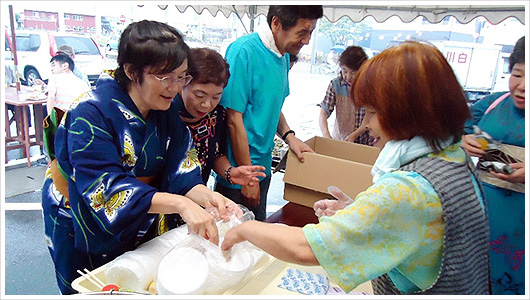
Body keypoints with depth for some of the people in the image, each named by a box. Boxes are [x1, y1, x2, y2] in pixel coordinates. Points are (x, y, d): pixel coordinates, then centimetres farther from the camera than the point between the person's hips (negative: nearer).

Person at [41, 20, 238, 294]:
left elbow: (179, 172, -14)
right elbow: (105, 187, -36)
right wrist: (180, 204, -47)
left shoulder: (167, 112, -9)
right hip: (85, 230, -5)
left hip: (141, 227, 5)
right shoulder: (91, 113, -28)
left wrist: (205, 195, -36)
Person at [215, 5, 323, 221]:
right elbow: (234, 119, -21)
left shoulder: (283, 55, 6)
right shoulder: (243, 51, -20)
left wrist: (289, 136, 3)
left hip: (263, 166, 8)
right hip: (237, 171, -8)